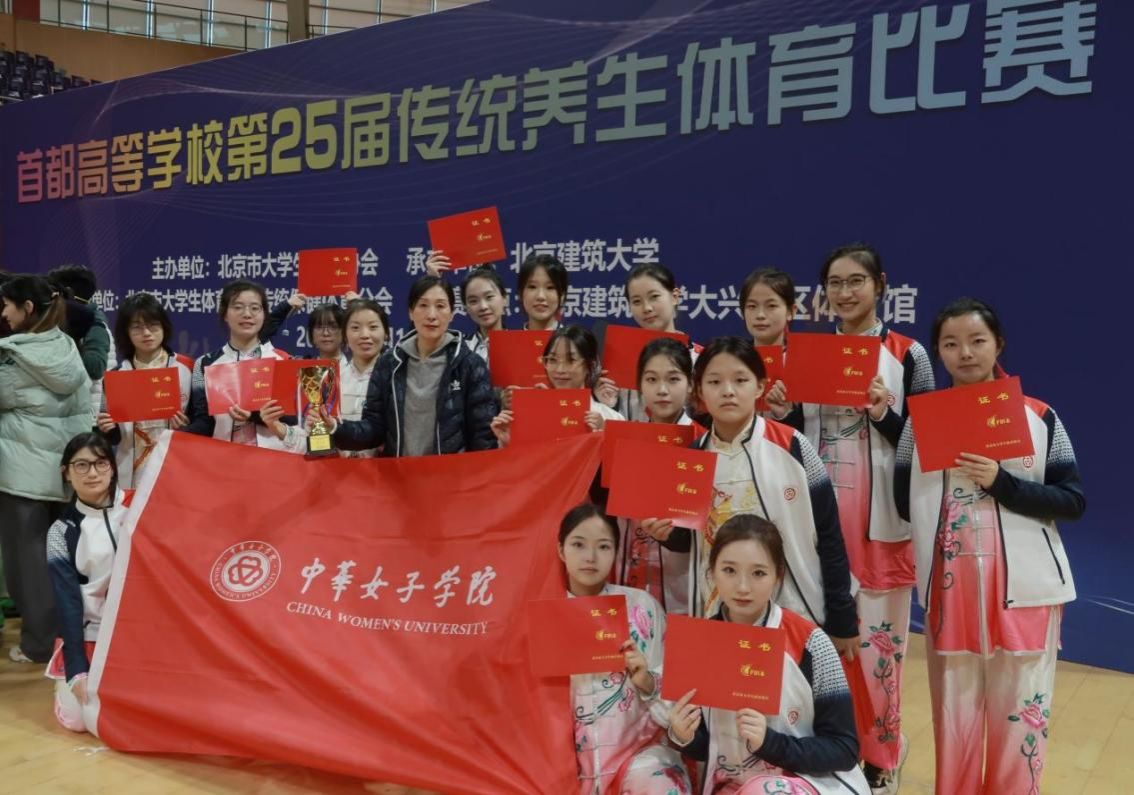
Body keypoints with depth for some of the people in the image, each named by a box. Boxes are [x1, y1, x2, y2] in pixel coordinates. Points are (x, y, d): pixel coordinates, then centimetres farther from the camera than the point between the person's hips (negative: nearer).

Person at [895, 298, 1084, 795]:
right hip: (951, 586, 1)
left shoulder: (1040, 417, 1)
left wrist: (1001, 484, -16)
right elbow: (905, 503, 6)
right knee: (954, 712, 10)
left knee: (1019, 713, 7)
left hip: (1024, 585, -1)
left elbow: (1073, 501, -4)